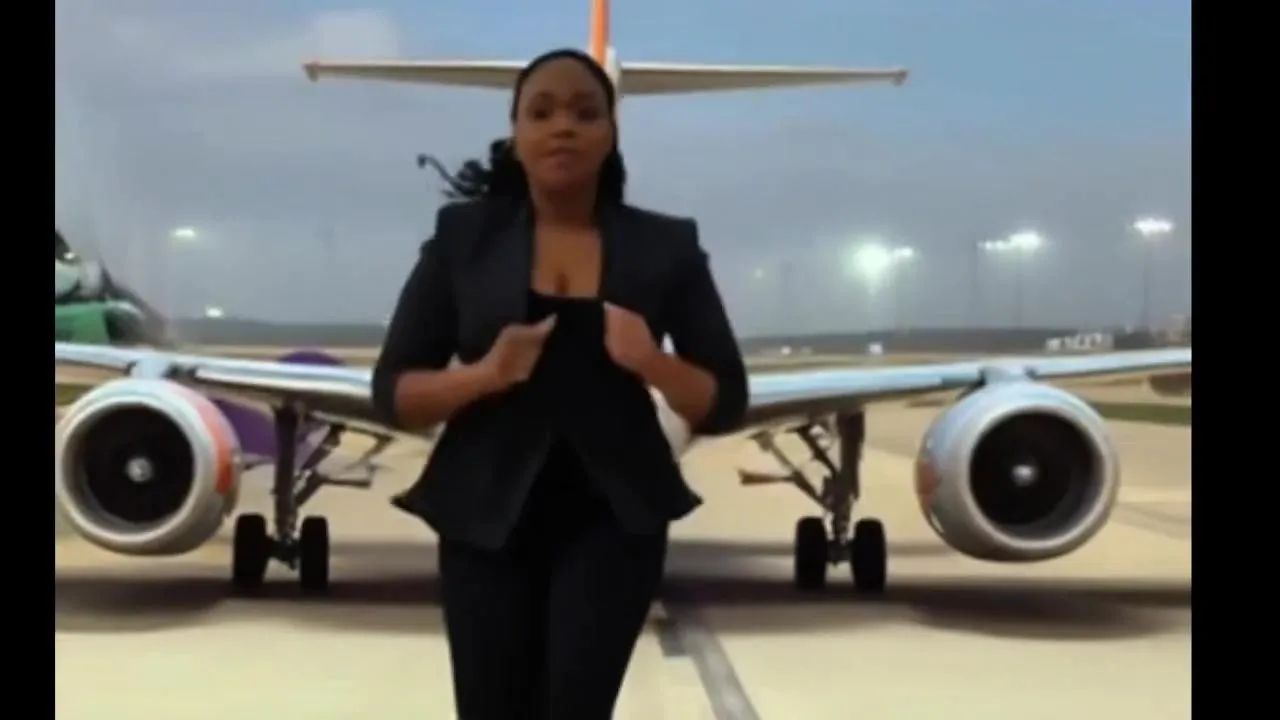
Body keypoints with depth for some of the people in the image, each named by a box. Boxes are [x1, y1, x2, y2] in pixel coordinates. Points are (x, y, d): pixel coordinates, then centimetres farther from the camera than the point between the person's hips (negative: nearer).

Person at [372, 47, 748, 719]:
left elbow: (725, 403, 4)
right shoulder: (462, 236, 4)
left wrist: (652, 364, -16)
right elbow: (392, 391, 2)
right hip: (487, 519, 1)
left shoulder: (665, 246, 4)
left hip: (613, 520, 0)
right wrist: (485, 373, -17)